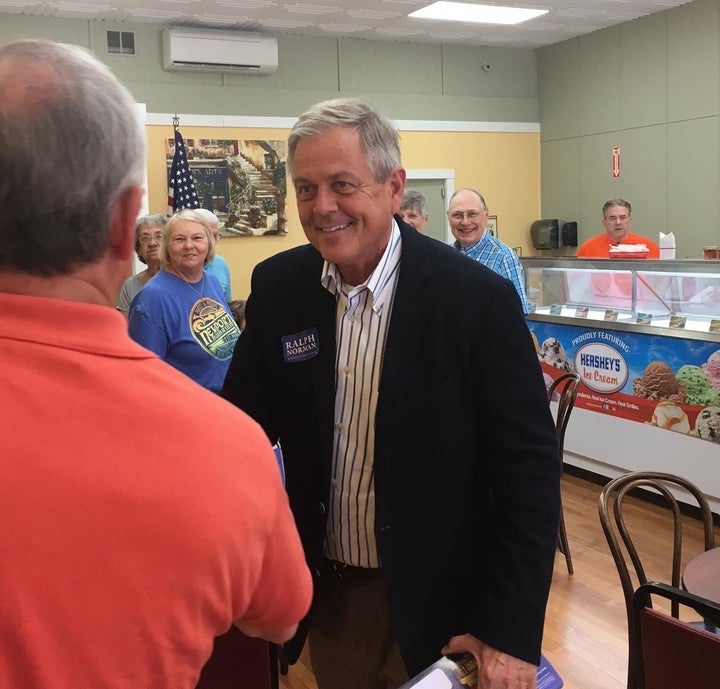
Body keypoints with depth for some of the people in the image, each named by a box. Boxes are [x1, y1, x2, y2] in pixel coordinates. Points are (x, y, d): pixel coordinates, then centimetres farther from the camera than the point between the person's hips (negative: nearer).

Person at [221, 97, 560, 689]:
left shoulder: (478, 299, -18)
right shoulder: (277, 287, -5)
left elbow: (528, 467, -15)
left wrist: (513, 633, -16)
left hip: (435, 603, -3)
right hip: (326, 596, 4)